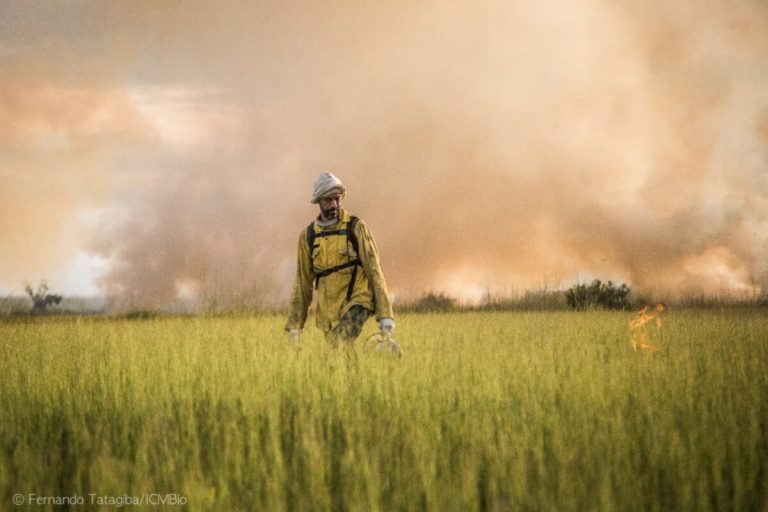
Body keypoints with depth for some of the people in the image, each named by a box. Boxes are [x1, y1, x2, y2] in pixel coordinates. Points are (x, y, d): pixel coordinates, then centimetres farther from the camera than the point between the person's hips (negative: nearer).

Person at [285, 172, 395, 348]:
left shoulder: (357, 228, -2)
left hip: (356, 302, -5)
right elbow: (303, 282, 14)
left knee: (341, 347, -28)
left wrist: (385, 314, -10)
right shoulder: (308, 236, 9)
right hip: (328, 310, 5)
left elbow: (374, 271, -4)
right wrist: (295, 325, 11)